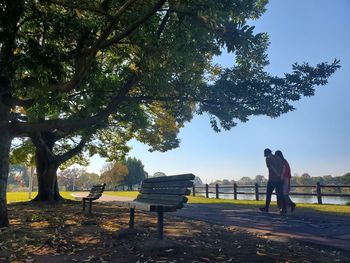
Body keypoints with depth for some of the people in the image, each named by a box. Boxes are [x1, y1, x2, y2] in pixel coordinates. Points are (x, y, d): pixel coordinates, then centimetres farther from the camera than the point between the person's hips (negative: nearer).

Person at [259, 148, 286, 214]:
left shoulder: (268, 159, -4)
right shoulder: (278, 158, 13)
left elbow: (272, 167, -14)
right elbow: (284, 166, 6)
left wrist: (278, 175, -10)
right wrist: (281, 175, 2)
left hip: (272, 179, -5)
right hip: (280, 179, 6)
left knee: (268, 193, 6)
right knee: (280, 194, 7)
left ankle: (266, 208, 13)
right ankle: (284, 209, 2)